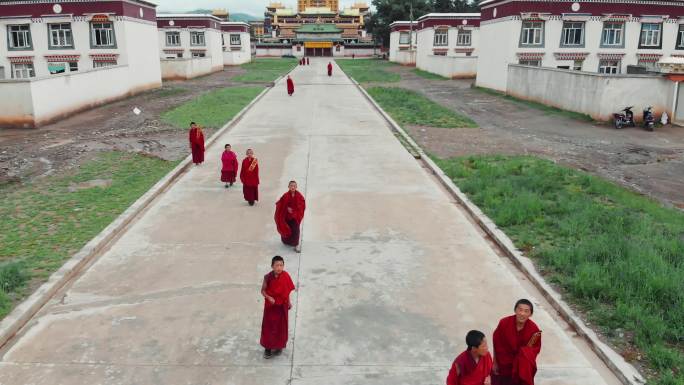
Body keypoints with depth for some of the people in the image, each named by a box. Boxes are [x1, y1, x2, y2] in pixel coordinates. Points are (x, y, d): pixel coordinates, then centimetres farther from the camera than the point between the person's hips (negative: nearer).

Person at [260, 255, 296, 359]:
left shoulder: (285, 276, -13)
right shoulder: (268, 277, -16)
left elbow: (288, 290, 0)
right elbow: (263, 290, -6)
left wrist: (289, 302, 6)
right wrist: (269, 297, -23)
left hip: (282, 305, 1)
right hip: (270, 305, -1)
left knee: (281, 326, 13)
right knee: (269, 326, 6)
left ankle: (279, 346, 32)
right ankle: (268, 347, 21)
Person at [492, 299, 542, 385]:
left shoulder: (534, 329, -20)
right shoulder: (504, 323, -21)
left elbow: (534, 351, -12)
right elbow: (496, 344, -7)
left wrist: (532, 342, -33)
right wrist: (495, 363, 1)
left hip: (521, 366, -1)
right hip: (503, 364, 1)